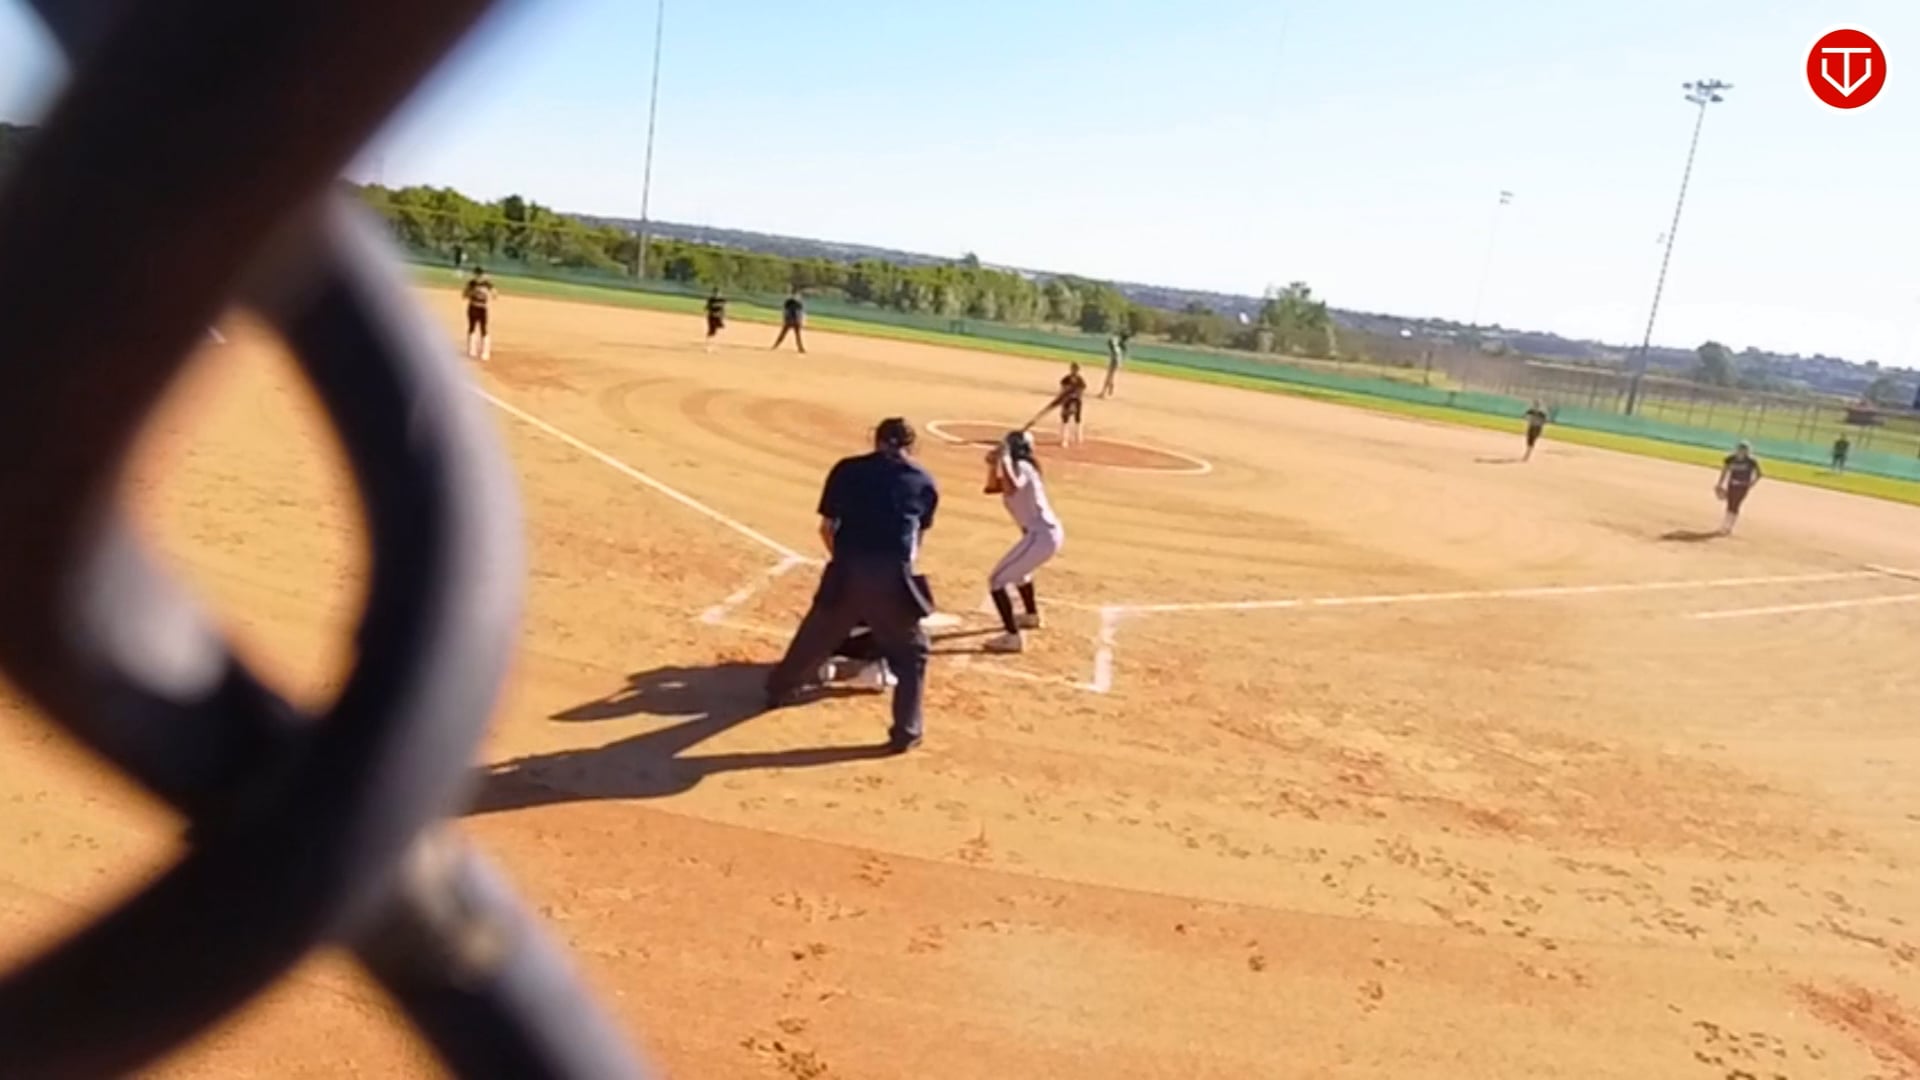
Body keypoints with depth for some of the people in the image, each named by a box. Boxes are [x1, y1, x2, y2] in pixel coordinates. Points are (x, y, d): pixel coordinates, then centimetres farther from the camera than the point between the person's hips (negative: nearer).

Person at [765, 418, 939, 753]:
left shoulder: (847, 469, 12)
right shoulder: (925, 482, 14)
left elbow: (827, 529, 12)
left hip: (847, 572, 2)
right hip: (891, 577, -1)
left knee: (815, 636, 25)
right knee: (912, 652, 18)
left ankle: (779, 689, 47)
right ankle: (906, 731, 14)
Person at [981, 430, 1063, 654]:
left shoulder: (1019, 467, -12)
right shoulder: (1023, 468, 17)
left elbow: (1011, 488, -36)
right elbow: (992, 488, 26)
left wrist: (1004, 460, -25)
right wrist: (992, 465, 9)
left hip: (1040, 537, -10)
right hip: (1051, 533, 10)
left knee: (997, 580, -8)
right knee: (1017, 568, 37)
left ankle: (1013, 637, -12)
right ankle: (1031, 615, 54)